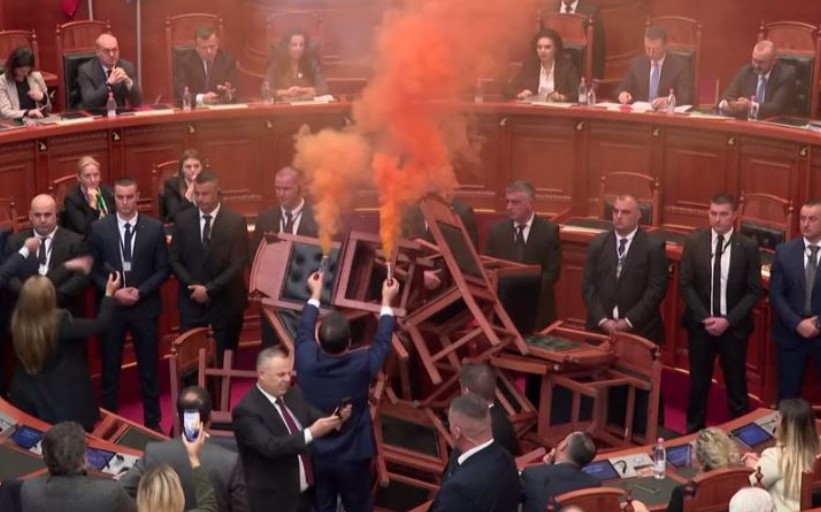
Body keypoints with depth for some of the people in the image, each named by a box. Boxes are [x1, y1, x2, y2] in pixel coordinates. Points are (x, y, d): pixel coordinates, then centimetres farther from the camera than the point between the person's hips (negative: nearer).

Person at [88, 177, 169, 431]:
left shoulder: (155, 228, -4)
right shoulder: (99, 229, -4)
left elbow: (162, 270, -2)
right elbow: (93, 271, -1)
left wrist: (140, 291, -14)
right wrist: (113, 293, -14)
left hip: (145, 306, 0)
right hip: (110, 306, 0)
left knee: (149, 367, 8)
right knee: (110, 367, 9)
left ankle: (152, 421, 20)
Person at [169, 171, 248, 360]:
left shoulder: (235, 221, -7)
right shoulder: (183, 219, 2)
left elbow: (238, 265, -11)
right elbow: (175, 260, 4)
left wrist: (209, 289, -15)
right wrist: (193, 286, -11)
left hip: (225, 302, -2)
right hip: (192, 301, 2)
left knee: (224, 361, 5)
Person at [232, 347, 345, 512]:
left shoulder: (294, 395, 6)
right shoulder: (247, 411, -17)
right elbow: (270, 446, -28)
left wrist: (336, 419, -18)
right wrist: (311, 433, -35)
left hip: (306, 493, 7)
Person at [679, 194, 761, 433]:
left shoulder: (748, 247, -7)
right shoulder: (694, 242, -3)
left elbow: (754, 291, -6)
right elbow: (685, 284, -2)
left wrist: (728, 320, -14)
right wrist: (704, 317, -12)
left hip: (734, 326, -1)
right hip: (700, 324, 1)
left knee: (736, 386, 7)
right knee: (698, 384, 12)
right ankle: (694, 433, 25)